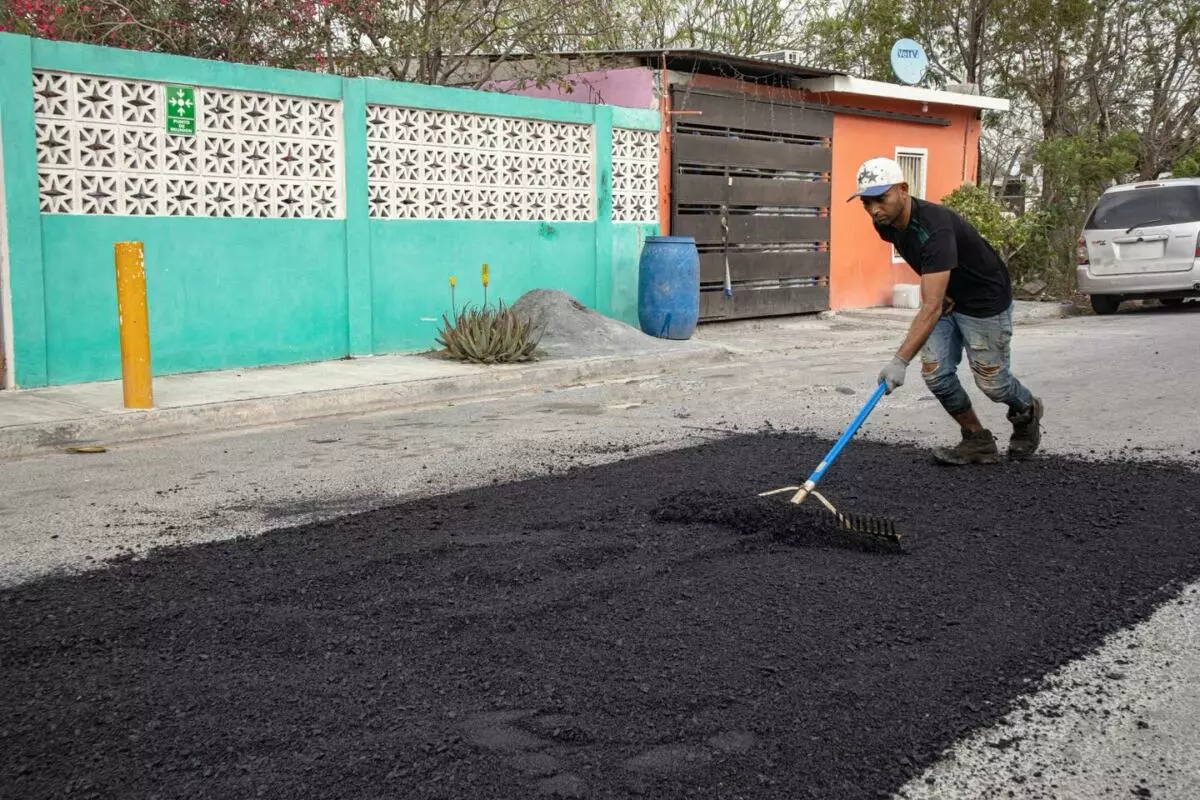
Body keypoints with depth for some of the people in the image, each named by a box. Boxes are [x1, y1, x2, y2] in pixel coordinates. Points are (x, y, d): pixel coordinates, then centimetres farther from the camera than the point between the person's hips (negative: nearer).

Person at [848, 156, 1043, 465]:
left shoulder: (934, 228, -38)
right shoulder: (886, 225, -11)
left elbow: (932, 307, -44)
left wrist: (900, 361, -51)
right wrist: (935, 292, 1)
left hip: (985, 299, -7)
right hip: (945, 295, 7)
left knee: (991, 382, 2)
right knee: (936, 374, -5)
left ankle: (1028, 411, 36)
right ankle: (978, 441, 13)